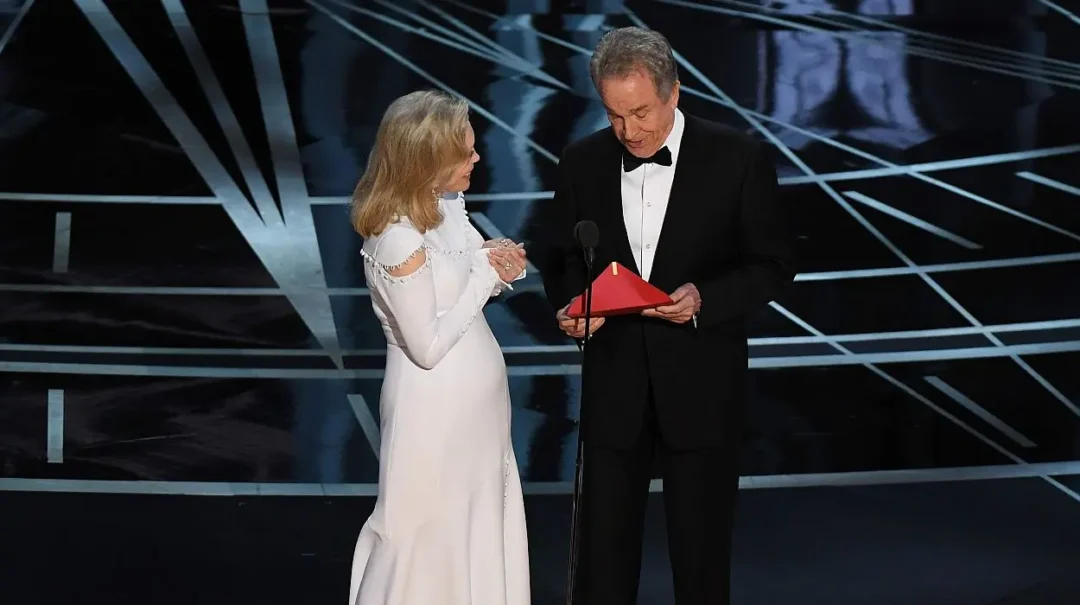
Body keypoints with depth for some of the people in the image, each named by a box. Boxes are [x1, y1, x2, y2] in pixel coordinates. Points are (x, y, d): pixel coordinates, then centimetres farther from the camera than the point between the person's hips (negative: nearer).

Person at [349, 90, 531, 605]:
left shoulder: (446, 205, -2)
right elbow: (427, 346, -24)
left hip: (472, 396, 8)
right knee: (428, 534, 6)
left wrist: (496, 261, -10)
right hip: (436, 406, -8)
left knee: (479, 523, 19)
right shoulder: (398, 242, -27)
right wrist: (485, 276, -18)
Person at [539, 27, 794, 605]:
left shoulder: (739, 160, -8)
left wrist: (704, 299, -21)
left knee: (701, 545, 8)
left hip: (701, 384, -2)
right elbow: (562, 258, 10)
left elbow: (772, 265, -4)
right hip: (613, 382, 2)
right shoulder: (583, 161, 1)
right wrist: (570, 307, -11)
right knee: (603, 542, 7)